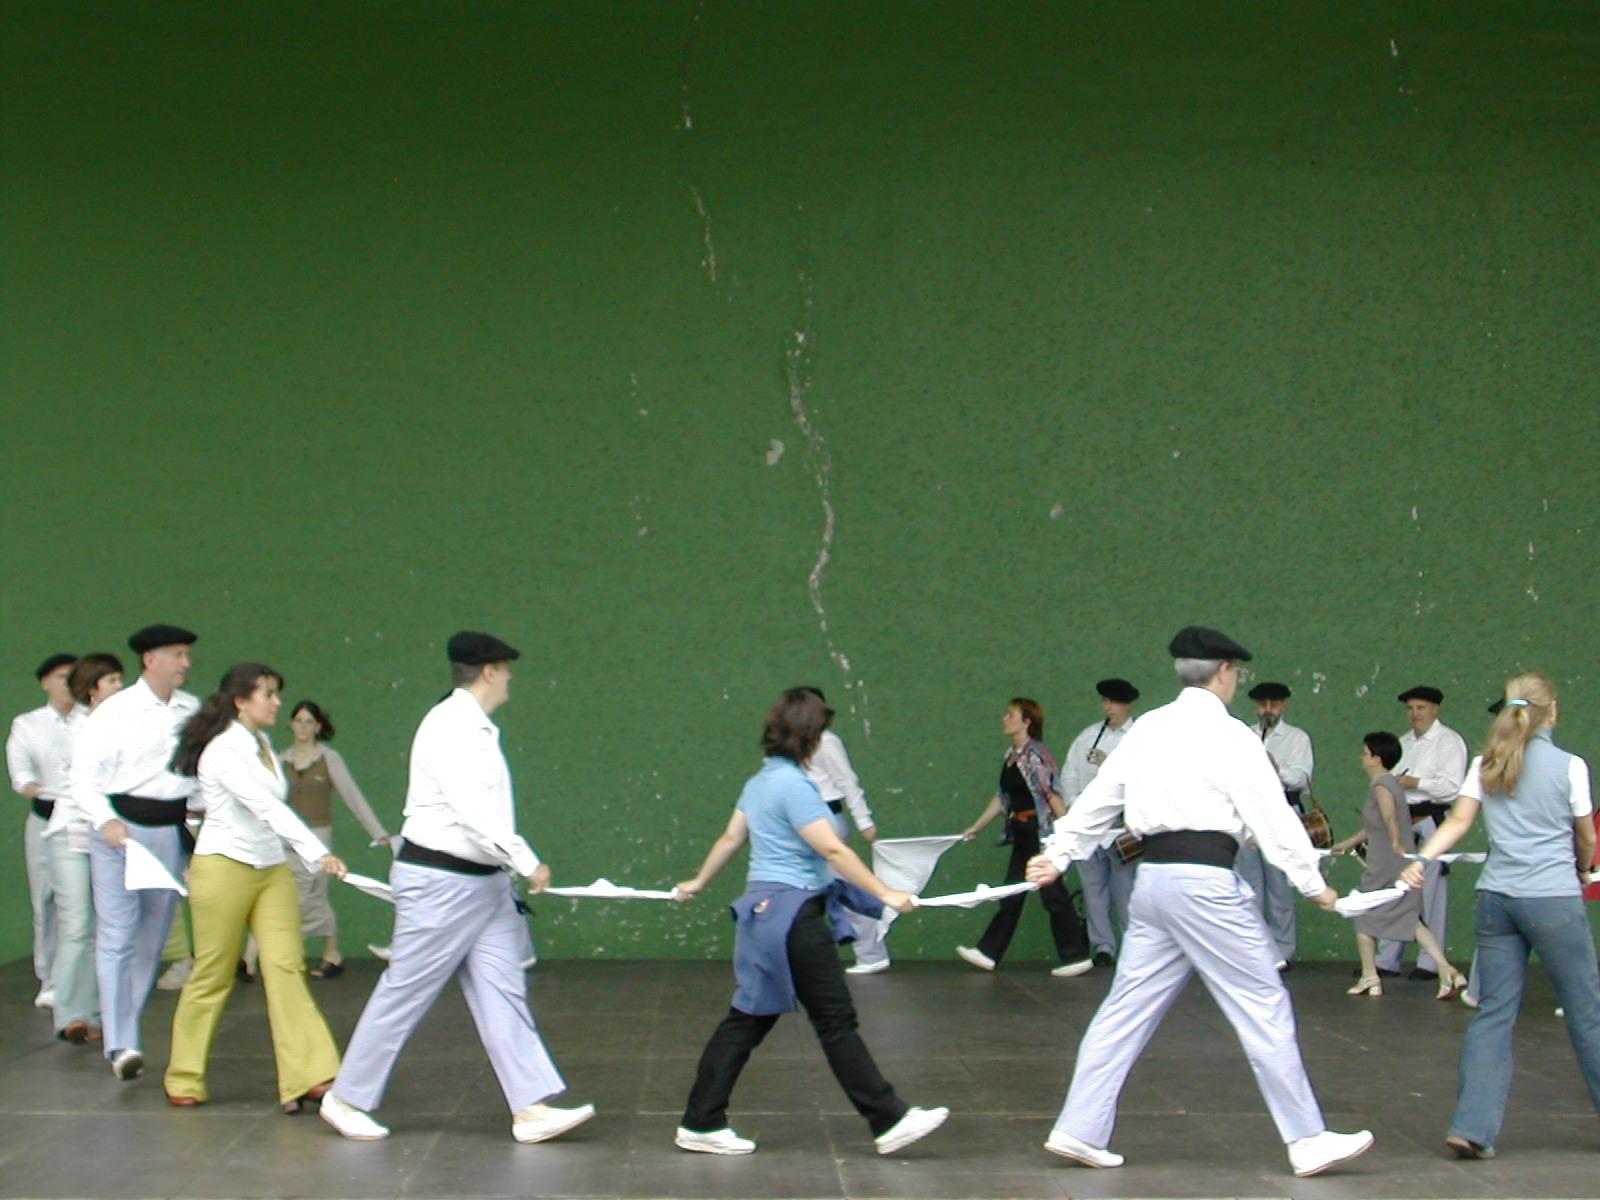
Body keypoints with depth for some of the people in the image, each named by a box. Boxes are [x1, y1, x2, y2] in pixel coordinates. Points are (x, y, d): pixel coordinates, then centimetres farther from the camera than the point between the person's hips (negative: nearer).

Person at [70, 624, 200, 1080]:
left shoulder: (194, 711, 8)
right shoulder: (114, 712, -4)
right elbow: (85, 775, -6)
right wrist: (105, 822, -19)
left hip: (173, 832, 5)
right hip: (122, 831, -4)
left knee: (152, 939, 9)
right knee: (117, 936, -9)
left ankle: (127, 1031, 20)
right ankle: (121, 1044, -11)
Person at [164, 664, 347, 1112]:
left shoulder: (263, 745, 10)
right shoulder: (224, 750, -16)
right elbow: (266, 807, -27)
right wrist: (318, 853, -36)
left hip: (272, 870, 7)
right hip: (224, 868, -7)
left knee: (286, 967, -6)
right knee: (213, 977, 4)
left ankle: (308, 1077, -14)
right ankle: (184, 1079, 21)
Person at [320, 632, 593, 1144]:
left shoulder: (478, 728, 13)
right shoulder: (449, 726, -16)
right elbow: (473, 809, -25)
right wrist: (528, 863, -23)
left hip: (484, 880, 9)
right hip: (440, 880, -9)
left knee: (502, 993, 3)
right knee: (404, 994, 1)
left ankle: (531, 1108, 1)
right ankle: (346, 1099, 15)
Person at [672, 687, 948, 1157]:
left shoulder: (759, 783, 13)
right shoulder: (793, 785, -16)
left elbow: (730, 839, 22)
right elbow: (832, 850, -19)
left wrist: (698, 883, 36)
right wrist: (886, 894, -18)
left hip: (765, 909, 9)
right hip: (792, 913, -9)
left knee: (748, 1019, 12)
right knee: (836, 1020, -4)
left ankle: (701, 1123, 15)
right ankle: (889, 1121, 1)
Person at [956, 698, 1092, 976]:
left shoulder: (1036, 755, -14)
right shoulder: (1010, 756, 12)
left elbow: (1053, 794, -17)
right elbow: (1001, 797, 19)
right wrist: (976, 828, 24)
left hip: (1041, 831, -9)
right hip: (1021, 833, 9)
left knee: (1052, 893, -3)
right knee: (1012, 894, 12)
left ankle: (1077, 956, 5)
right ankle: (988, 953, 17)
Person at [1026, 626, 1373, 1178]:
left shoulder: (1147, 729, 12)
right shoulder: (1228, 735, -8)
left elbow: (1098, 799, 16)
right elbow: (1272, 814, -8)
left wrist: (1057, 855, 24)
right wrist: (1313, 884, -2)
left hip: (1152, 877, 7)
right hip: (1205, 878, -7)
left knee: (1128, 1008, 11)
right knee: (1264, 1007, 1)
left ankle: (1078, 1130, 13)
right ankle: (1308, 1141, 7)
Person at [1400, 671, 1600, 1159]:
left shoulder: (1485, 766, 8)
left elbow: (1458, 820, -3)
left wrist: (1422, 859, -9)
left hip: (1496, 897, 4)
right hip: (1553, 898, -4)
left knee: (1494, 1012, 5)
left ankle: (1473, 1127, -1)